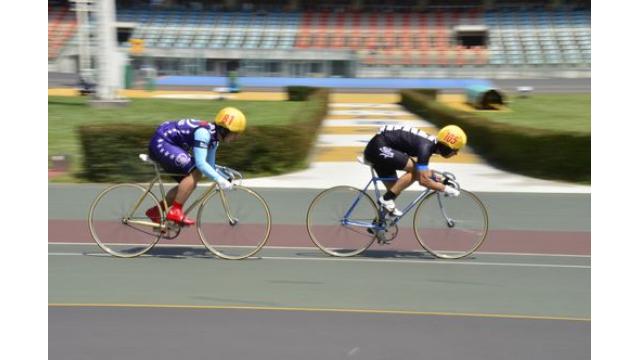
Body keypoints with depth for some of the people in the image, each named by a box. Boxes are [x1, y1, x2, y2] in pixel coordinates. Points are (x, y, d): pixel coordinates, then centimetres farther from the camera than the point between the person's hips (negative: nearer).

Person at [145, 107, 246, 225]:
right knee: (196, 172, -22)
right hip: (160, 143, -10)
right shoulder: (203, 132, -24)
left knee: (189, 184, 9)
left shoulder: (213, 137, 6)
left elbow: (209, 166, 11)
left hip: (170, 146, 10)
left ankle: (155, 211, 18)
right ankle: (175, 211, -16)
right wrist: (219, 179, -36)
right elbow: (200, 163, -33)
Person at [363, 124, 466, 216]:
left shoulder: (433, 142, 5)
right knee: (415, 170, -17)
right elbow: (423, 180, -26)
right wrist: (446, 189, -18)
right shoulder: (426, 147, -23)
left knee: (394, 191, 10)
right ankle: (386, 199, -12)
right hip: (378, 148, -10)